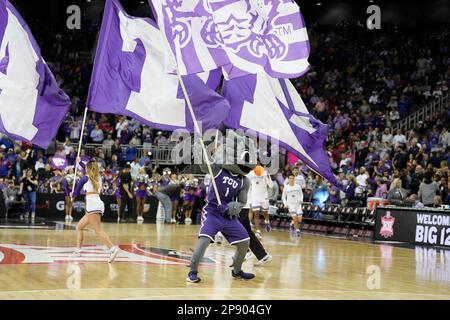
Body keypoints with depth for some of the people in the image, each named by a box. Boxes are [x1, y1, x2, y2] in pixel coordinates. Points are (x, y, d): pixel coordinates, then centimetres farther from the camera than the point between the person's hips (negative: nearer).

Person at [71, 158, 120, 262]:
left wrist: (72, 195, 39)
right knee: (79, 227, 18)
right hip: (98, 205, 8)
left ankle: (113, 249, -38)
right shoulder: (98, 178, 20)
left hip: (93, 205, -8)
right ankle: (78, 250, 18)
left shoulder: (85, 178, 2)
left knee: (98, 230, -21)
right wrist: (80, 162, 56)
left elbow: (76, 193, 15)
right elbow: (90, 172, 43)